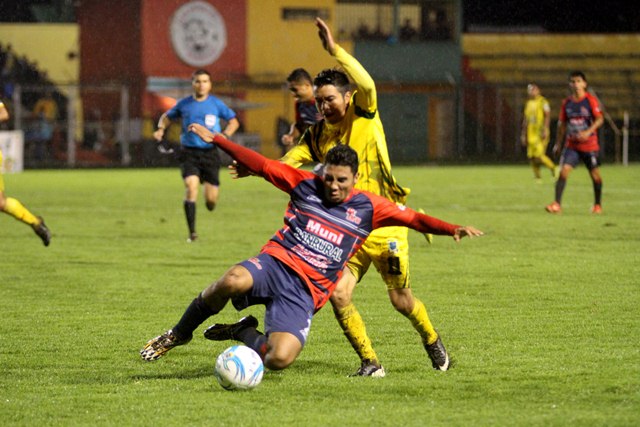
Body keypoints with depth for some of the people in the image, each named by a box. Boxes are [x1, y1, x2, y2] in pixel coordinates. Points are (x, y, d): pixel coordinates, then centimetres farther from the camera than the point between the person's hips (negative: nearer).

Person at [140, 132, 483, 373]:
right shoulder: (305, 184, 8)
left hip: (305, 291, 0)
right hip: (275, 263, 0)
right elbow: (261, 164, 8)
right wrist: (215, 139, 3)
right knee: (233, 281, -39)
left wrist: (452, 229, -11)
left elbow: (413, 218, 5)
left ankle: (243, 332, 12)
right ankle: (178, 334, -11)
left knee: (280, 359, -26)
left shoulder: (367, 207, 7)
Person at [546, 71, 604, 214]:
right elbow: (562, 123, 14)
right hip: (571, 145, 3)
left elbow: (600, 119, -14)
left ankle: (597, 205, 25)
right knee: (563, 171, -14)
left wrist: (588, 132, -29)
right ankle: (557, 204, -15)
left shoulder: (590, 100, -7)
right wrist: (558, 143, 14)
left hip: (590, 145, -3)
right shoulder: (566, 102, 5)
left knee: (595, 175, 7)